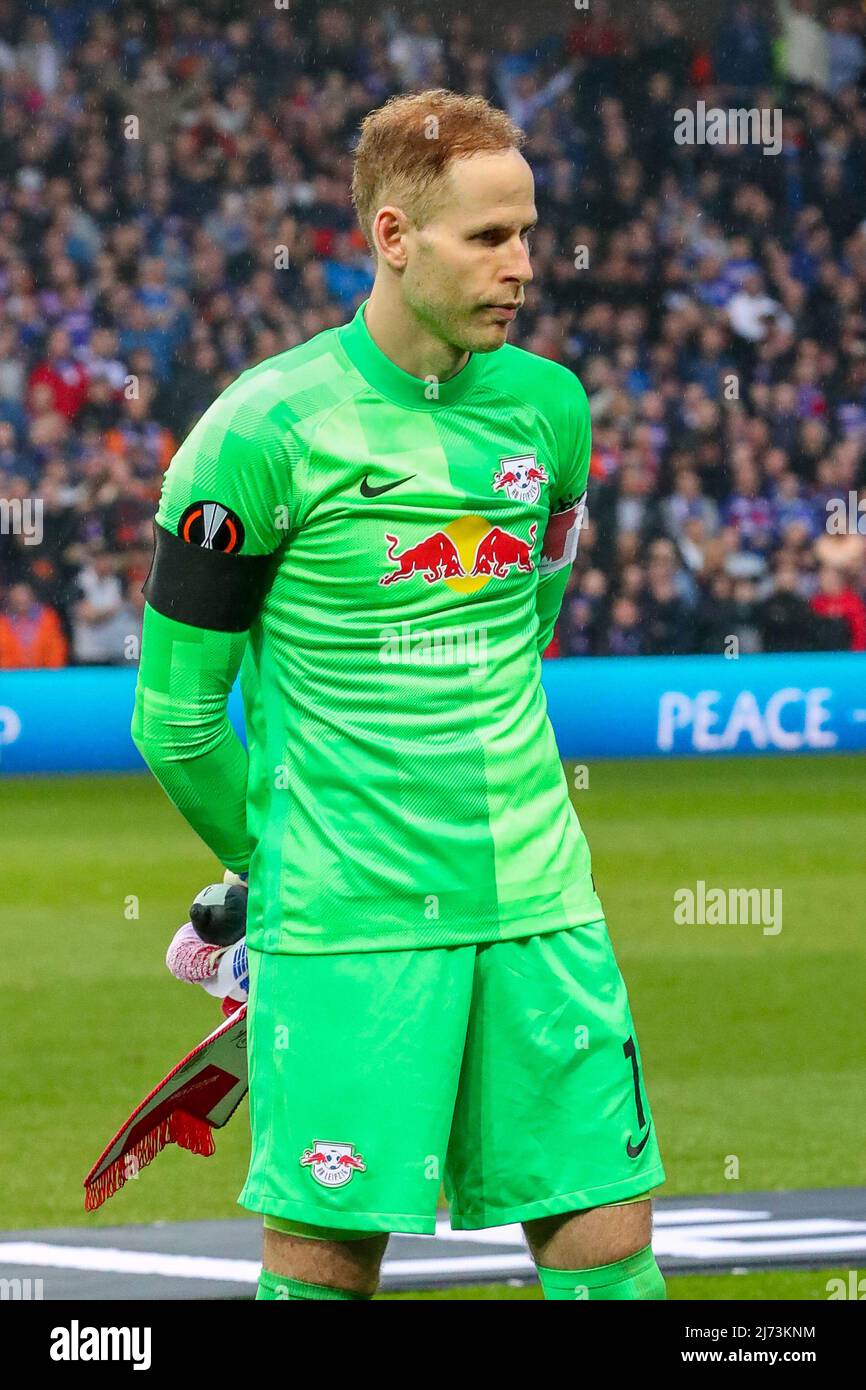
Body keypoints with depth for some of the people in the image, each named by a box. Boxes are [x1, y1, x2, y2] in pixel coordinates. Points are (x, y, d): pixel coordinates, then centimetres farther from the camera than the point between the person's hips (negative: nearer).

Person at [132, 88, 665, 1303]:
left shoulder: (549, 407, 6)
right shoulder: (267, 431, -9)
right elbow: (176, 710, -2)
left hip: (538, 906, 5)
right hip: (349, 925, -5)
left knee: (608, 1238, 1)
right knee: (327, 1248, -3)